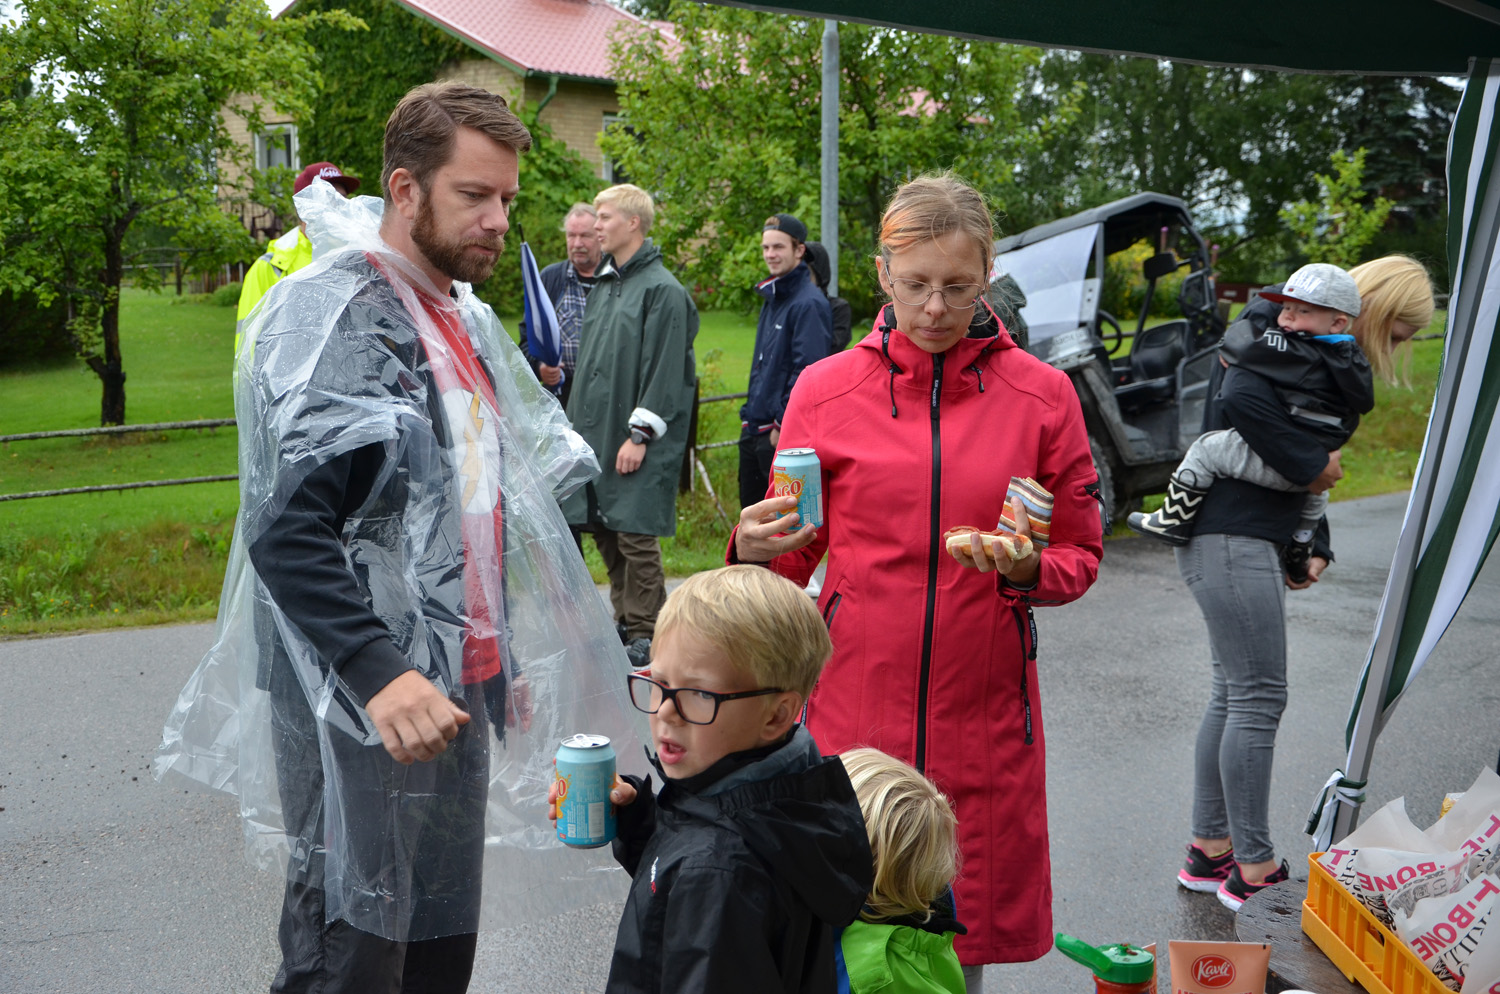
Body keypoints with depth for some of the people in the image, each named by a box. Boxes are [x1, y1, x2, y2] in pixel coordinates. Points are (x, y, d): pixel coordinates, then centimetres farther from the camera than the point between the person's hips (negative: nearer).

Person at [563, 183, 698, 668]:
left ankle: (645, 634, 3)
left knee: (634, 532, -7)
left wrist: (639, 435, -17)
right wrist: (577, 421, 17)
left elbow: (665, 370, -14)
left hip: (636, 437, -8)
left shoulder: (663, 290, -9)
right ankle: (624, 620, 24)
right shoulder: (603, 285, 16)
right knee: (604, 529, 11)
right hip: (594, 432, 8)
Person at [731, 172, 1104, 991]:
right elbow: (794, 556, 7)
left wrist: (1027, 570, -15)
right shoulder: (826, 389, 1)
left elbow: (1080, 557, 7)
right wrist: (755, 554, -15)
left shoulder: (1041, 394, 2)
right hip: (853, 713, 0)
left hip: (982, 717, 0)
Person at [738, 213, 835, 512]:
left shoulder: (808, 303, -15)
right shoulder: (772, 298, 15)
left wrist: (782, 425, -19)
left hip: (784, 434, -9)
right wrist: (749, 412, 16)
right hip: (755, 430, 9)